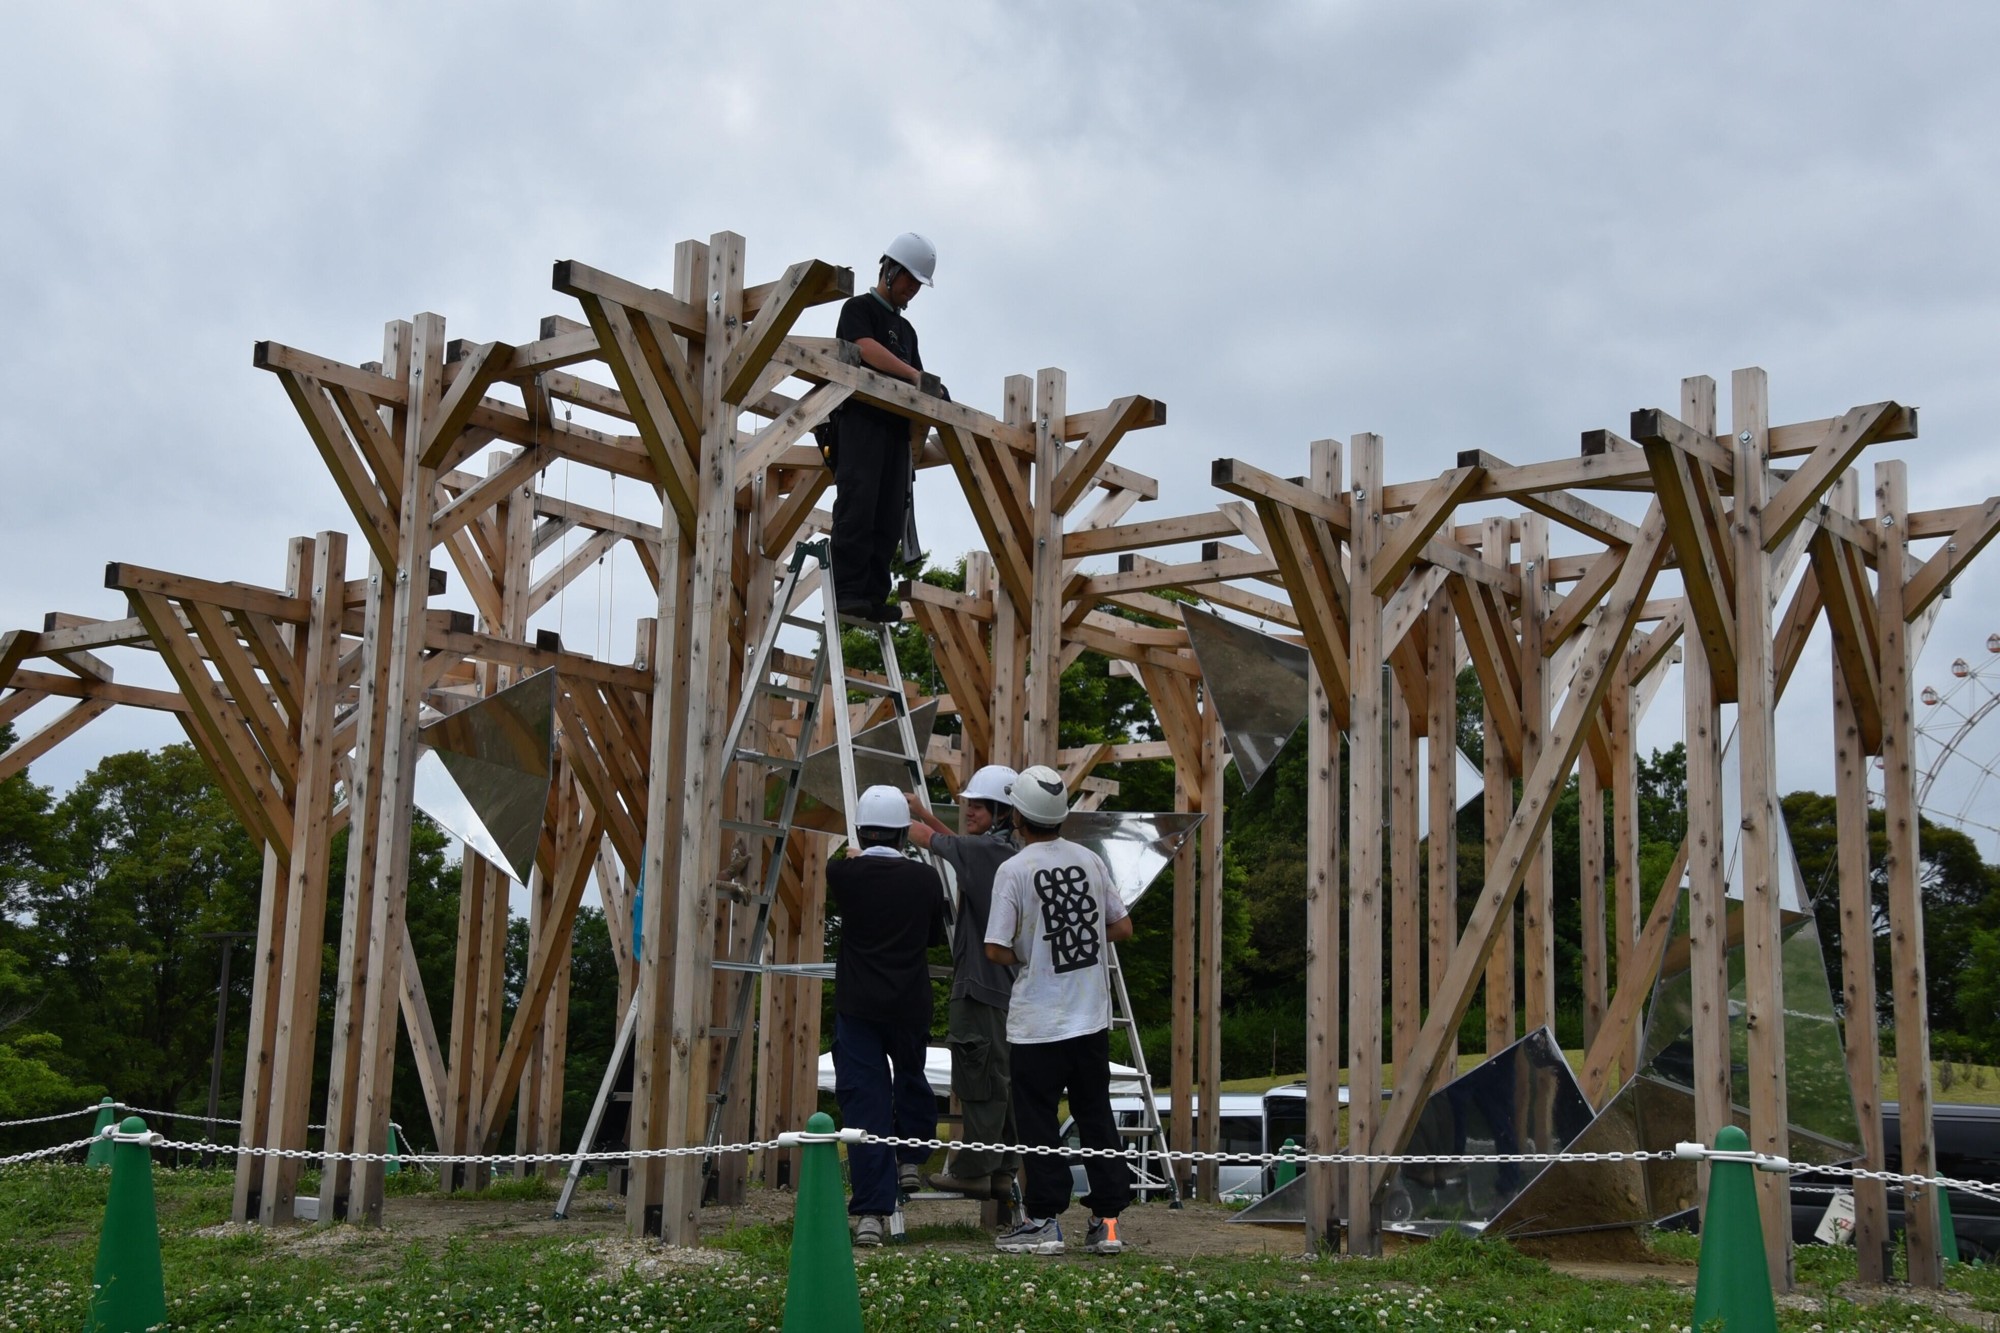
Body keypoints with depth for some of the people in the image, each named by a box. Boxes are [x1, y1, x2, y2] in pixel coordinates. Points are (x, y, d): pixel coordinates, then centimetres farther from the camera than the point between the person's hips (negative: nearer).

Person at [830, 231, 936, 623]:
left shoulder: (906, 329, 29)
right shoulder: (859, 308, 6)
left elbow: (916, 391, 28)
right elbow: (868, 350, -14)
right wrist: (915, 375, -19)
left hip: (896, 427, 7)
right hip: (862, 419, -7)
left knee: (889, 517, -1)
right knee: (857, 506, -16)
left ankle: (873, 595, -4)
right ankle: (847, 591, -20)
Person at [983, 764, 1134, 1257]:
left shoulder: (1014, 870, -11)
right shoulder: (1090, 861, 4)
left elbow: (997, 949, -13)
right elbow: (1122, 928, 10)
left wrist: (1024, 956, 7)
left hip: (1038, 1022, -5)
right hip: (1093, 1017, 5)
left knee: (1037, 1120, 4)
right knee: (1096, 1115, 10)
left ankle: (1043, 1220, 7)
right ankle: (1108, 1220, 11)